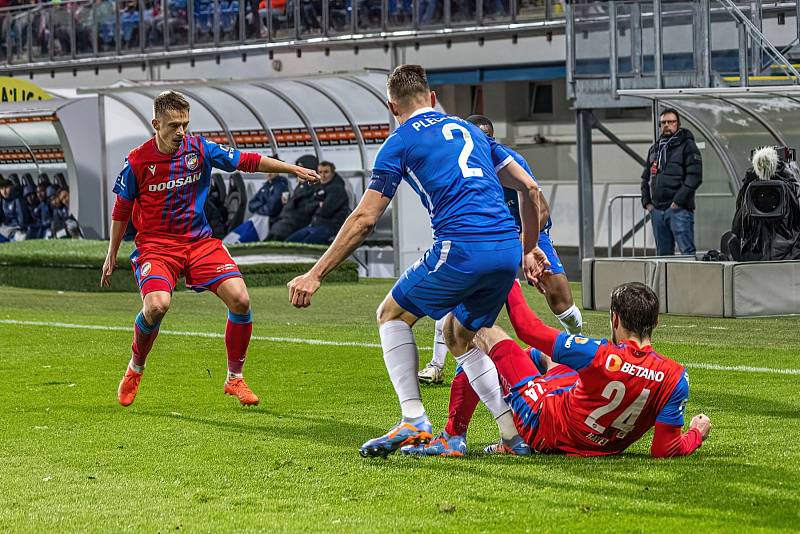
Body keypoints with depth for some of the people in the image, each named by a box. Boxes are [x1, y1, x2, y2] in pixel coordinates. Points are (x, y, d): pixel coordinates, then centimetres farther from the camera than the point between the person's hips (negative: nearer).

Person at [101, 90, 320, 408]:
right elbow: (122, 210, 5)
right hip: (155, 244, -3)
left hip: (200, 241, 3)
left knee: (240, 298, -16)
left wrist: (294, 170, 0)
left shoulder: (199, 148, -3)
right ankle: (135, 370, -1)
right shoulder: (137, 161, -8)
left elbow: (247, 161, 4)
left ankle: (235, 379, 4)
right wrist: (112, 255, 10)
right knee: (157, 305, -30)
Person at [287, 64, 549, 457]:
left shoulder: (400, 142, 7)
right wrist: (528, 250, 30)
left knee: (392, 315, 15)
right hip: (507, 250, 6)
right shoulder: (470, 131, 25)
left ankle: (414, 422, 1)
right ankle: (514, 435, 13)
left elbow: (364, 219, 1)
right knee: (459, 337, 25)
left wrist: (316, 274, 3)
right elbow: (529, 189, 22)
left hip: (461, 248, -6)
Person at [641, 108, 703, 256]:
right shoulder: (654, 149, 20)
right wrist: (646, 201, 10)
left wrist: (678, 201, -17)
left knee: (686, 251, -14)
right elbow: (646, 177, 25)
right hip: (657, 210, 7)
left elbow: (694, 177, -11)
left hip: (678, 209, -7)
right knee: (663, 253, 9)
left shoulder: (687, 146, -1)